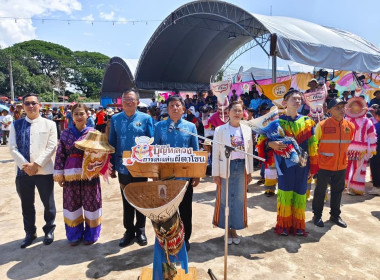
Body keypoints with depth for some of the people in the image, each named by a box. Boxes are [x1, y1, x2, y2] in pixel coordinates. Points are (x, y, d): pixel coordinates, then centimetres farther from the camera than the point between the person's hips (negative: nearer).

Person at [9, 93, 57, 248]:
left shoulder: (49, 124, -2)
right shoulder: (16, 125, 6)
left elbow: (51, 147, -8)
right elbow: (12, 148, 0)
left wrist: (36, 164, -15)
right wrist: (25, 165, -11)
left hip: (44, 171, -2)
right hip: (22, 172, 3)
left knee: (48, 203, 10)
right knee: (26, 205, 15)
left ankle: (49, 230, 31)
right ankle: (30, 232, 34)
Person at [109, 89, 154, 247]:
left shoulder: (146, 119, -4)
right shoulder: (115, 119, 2)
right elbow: (112, 143, 5)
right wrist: (112, 166, 3)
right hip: (123, 167, 2)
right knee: (126, 200, 14)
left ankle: (140, 230, 29)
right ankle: (129, 230, 30)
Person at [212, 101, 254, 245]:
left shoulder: (247, 130, 6)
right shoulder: (220, 130, -5)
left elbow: (250, 151, 9)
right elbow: (215, 153, -5)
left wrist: (249, 171, 8)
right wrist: (216, 173, -8)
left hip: (241, 168, 3)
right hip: (226, 168, -3)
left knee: (239, 199, 10)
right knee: (225, 199, 7)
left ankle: (234, 229, 27)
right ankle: (227, 230, 25)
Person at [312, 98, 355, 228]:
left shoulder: (350, 126, 1)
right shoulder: (322, 125, -13)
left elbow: (349, 144, 16)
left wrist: (345, 158, 15)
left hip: (341, 166, 5)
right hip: (324, 166, -4)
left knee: (338, 191, 16)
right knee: (320, 191, 7)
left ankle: (335, 215, 34)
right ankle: (317, 216, 24)